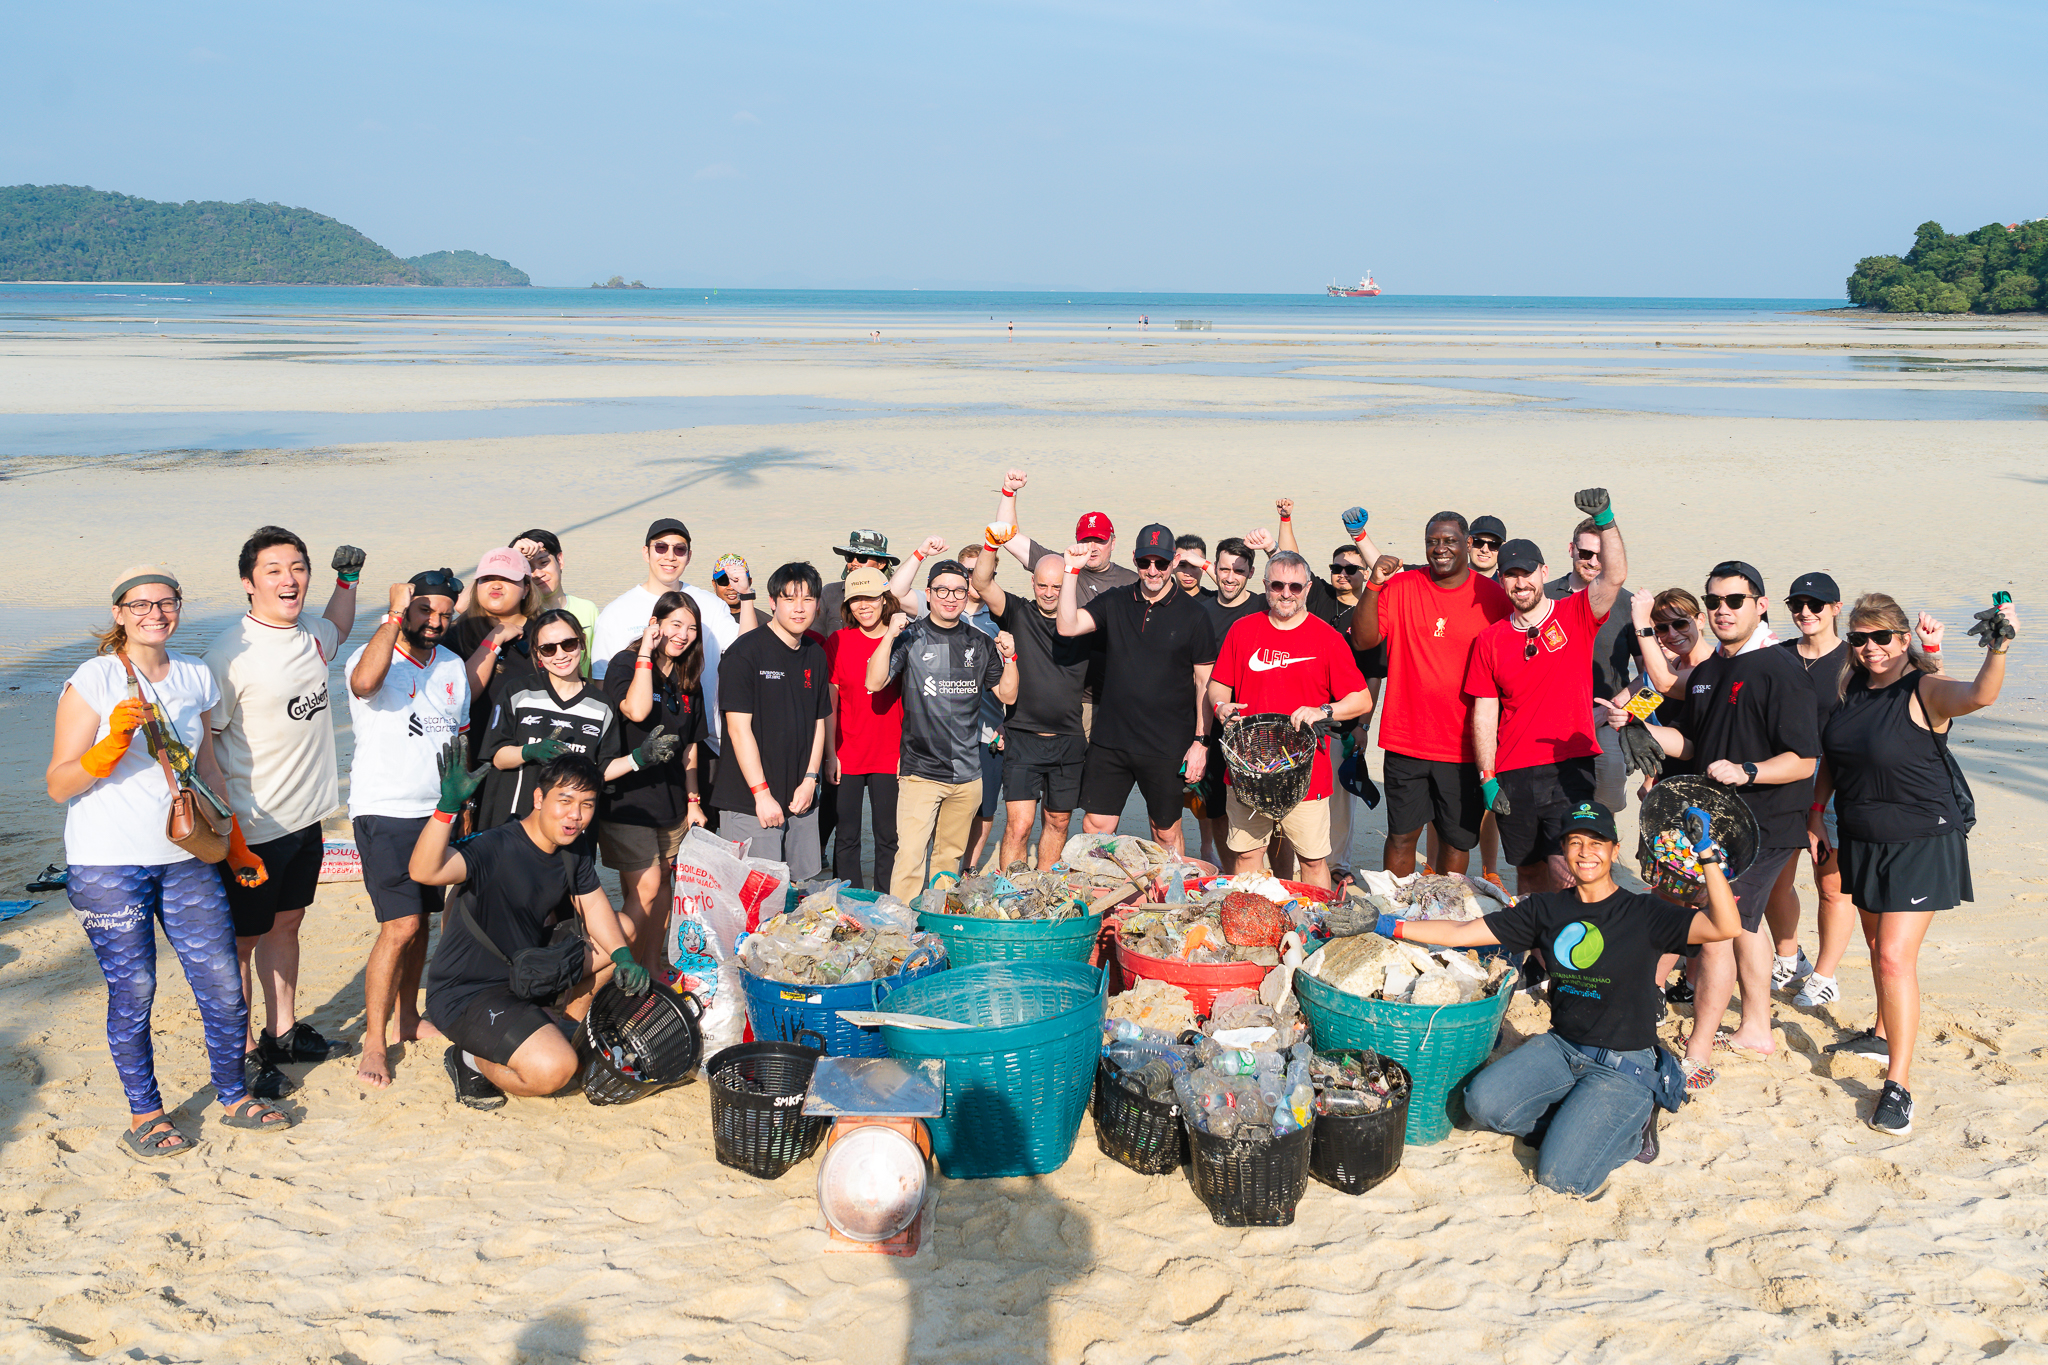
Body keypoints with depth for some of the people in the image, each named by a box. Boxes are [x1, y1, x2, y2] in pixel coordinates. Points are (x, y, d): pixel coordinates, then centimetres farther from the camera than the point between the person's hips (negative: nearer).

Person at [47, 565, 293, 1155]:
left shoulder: (195, 676, 8)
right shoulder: (93, 680, -8)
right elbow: (58, 784, -10)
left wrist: (235, 843, 21)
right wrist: (115, 742, -26)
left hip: (186, 857, 4)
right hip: (109, 863, -4)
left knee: (223, 984, 3)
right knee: (132, 990, 3)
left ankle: (234, 1098, 23)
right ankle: (144, 1115, 21)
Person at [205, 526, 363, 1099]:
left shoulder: (310, 636, 3)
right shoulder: (229, 652, -18)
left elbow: (337, 630, 30)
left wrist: (347, 579, 14)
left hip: (306, 816, 7)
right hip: (252, 828, -7)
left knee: (286, 924, 20)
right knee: (243, 940, 6)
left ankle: (283, 1031, 35)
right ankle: (242, 1052, 19)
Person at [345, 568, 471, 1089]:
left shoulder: (452, 666, 10)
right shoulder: (375, 657, -11)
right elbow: (364, 682, -38)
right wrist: (395, 615, -30)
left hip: (437, 811, 7)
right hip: (385, 812, -7)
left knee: (419, 920, 15)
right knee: (400, 926, -12)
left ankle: (408, 1019, 29)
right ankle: (374, 1042, -2)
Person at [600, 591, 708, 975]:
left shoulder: (688, 680, 11)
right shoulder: (624, 664, -8)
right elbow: (636, 710, -29)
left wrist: (693, 799, 15)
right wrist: (646, 653, -23)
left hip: (671, 802, 7)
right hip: (627, 796, -7)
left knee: (663, 884, 10)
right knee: (645, 889, -11)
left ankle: (652, 969, 21)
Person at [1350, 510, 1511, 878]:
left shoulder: (1492, 596, 0)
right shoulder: (1401, 587, 2)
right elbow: (1362, 640, -6)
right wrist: (1373, 585, -19)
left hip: (1466, 746, 0)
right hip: (1406, 740, 1)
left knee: (1457, 841, 7)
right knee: (1401, 834, 6)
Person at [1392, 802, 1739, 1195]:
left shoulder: (1643, 914, -7)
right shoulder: (1547, 909, 5)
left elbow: (1726, 927, -22)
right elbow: (1460, 934, 6)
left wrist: (1707, 853, -31)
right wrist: (1389, 925, -1)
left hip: (1623, 1065, -5)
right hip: (1561, 1048, 5)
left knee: (1562, 1176, -20)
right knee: (1483, 1103, -20)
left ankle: (1632, 1126, 9)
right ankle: (1583, 1126, 3)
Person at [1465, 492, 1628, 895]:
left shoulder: (1575, 616, 2)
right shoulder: (1490, 640, 7)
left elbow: (1615, 576, -16)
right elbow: (1484, 714, 5)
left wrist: (1605, 520, -29)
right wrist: (1488, 778, -2)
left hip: (1570, 769, -2)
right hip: (1513, 776, 2)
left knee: (1566, 871, -13)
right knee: (1529, 870, 11)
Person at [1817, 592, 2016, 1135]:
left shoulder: (1925, 691, -17)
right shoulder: (1851, 689, 3)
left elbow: (1980, 695, -38)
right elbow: (1833, 758, 15)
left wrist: (1997, 649, -56)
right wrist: (1816, 815, 15)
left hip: (1921, 844, -7)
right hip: (1863, 841, 7)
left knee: (1895, 956, -11)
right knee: (1879, 944, 21)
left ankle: (1898, 1085, -5)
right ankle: (1884, 1034, 42)